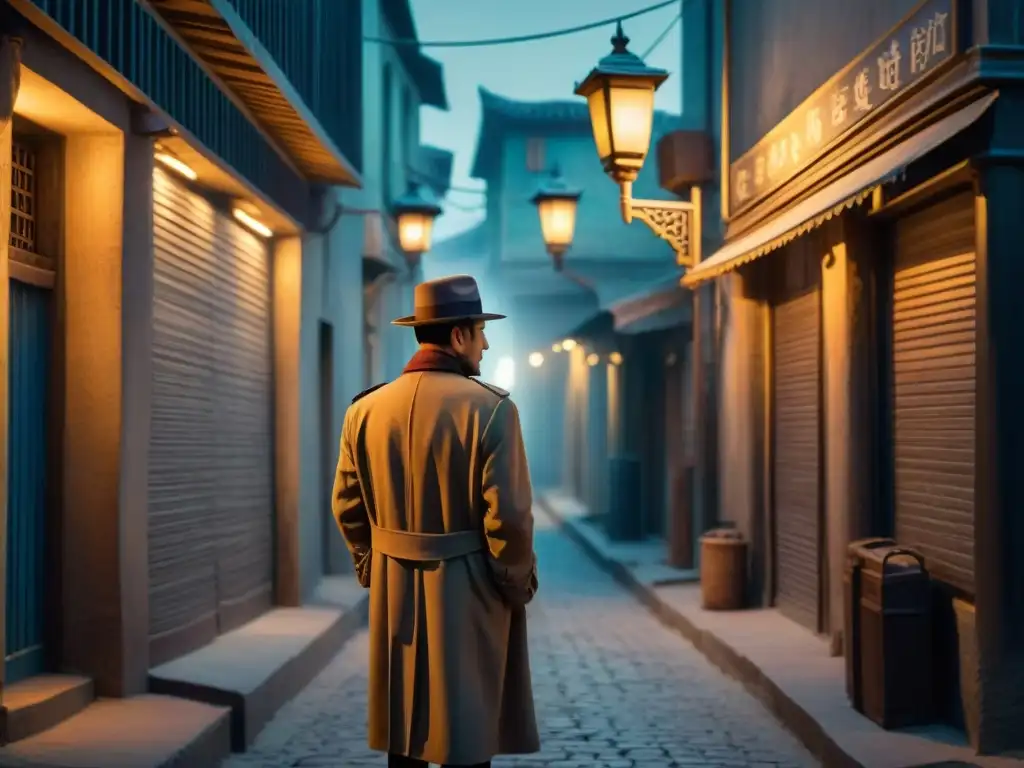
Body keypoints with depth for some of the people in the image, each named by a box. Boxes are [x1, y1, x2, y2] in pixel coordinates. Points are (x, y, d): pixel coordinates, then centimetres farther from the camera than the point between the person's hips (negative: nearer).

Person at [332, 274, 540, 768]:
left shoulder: (366, 409, 3)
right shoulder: (490, 408, -14)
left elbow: (347, 505, 7)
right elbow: (509, 514, -16)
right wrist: (518, 583, -2)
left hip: (393, 595, 5)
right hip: (468, 595, -5)